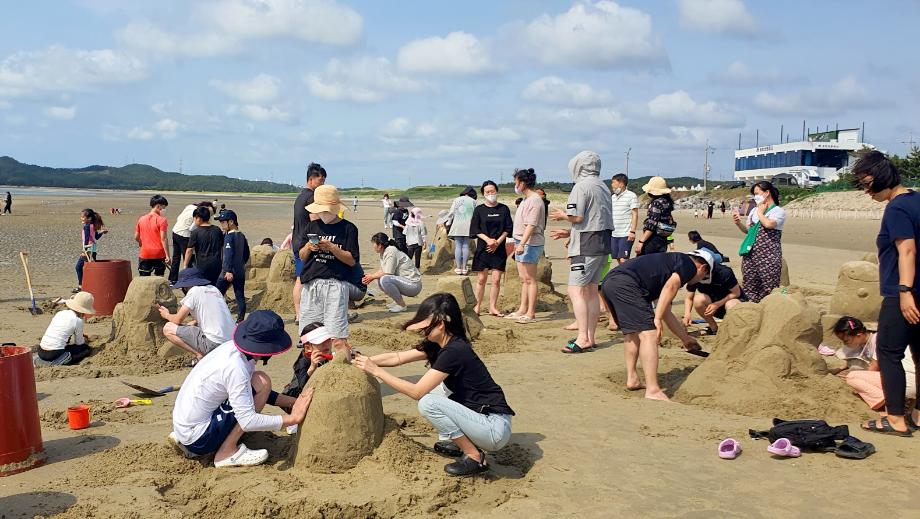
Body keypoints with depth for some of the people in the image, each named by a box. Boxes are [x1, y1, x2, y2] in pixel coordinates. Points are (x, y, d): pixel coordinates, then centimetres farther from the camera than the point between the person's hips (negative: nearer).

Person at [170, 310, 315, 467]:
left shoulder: (232, 347, 0)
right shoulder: (235, 367, -25)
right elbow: (248, 421, -25)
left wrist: (292, 402, 5)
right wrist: (293, 418, -19)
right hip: (198, 440, -9)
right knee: (262, 382, -15)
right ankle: (227, 452, -8)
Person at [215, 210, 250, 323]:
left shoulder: (229, 236, -12)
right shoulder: (241, 236, 11)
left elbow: (229, 254, -20)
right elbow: (246, 253, 19)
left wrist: (228, 271, -24)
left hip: (229, 272, -8)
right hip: (241, 271, 8)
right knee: (240, 296, 7)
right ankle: (240, 319, 7)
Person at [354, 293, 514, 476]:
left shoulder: (454, 351, -22)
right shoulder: (437, 345, 6)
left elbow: (416, 392, -19)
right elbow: (398, 357, 13)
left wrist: (375, 370, -14)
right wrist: (366, 360, 3)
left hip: (496, 428, -9)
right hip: (478, 415, 9)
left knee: (428, 403, -21)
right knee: (430, 384, 12)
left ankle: (475, 457, -8)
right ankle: (452, 442, 17)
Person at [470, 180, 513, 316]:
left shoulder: (504, 209, 6)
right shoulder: (479, 209, 3)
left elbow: (508, 228, 4)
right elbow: (474, 229, -1)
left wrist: (497, 241, -8)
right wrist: (487, 239, -14)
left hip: (499, 249, 1)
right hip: (483, 248, -1)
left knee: (496, 280, 1)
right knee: (481, 279, 1)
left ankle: (493, 307, 8)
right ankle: (477, 306, 9)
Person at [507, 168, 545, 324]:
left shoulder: (535, 200, -14)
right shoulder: (526, 200, 18)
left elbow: (531, 225, -22)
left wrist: (522, 244, -28)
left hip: (530, 243, -10)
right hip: (521, 243, 10)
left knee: (530, 279, -7)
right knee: (523, 279, 14)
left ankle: (531, 313, -3)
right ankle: (522, 310, 20)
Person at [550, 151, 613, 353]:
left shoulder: (582, 186, -10)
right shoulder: (603, 186, 17)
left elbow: (577, 216, -19)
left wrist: (563, 215, 3)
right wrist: (570, 233, 23)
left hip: (586, 246, -9)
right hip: (603, 243, 9)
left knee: (576, 290, -9)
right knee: (591, 290, 13)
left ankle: (583, 338, -14)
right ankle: (590, 337, 16)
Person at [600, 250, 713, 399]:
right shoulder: (689, 265, 12)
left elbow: (666, 312, 42)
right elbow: (670, 287, -11)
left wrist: (685, 340, 50)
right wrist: (657, 319, -13)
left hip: (608, 283, 10)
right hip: (625, 284, -9)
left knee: (633, 332, 25)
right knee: (648, 334, -8)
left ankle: (632, 379, 24)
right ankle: (653, 391, -12)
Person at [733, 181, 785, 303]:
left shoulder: (779, 211, -4)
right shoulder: (754, 210, 15)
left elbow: (768, 224, -23)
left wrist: (760, 212, -5)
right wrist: (739, 223, 1)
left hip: (768, 256, -6)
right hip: (751, 254, 6)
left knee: (768, 289, -5)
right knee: (750, 288, 8)